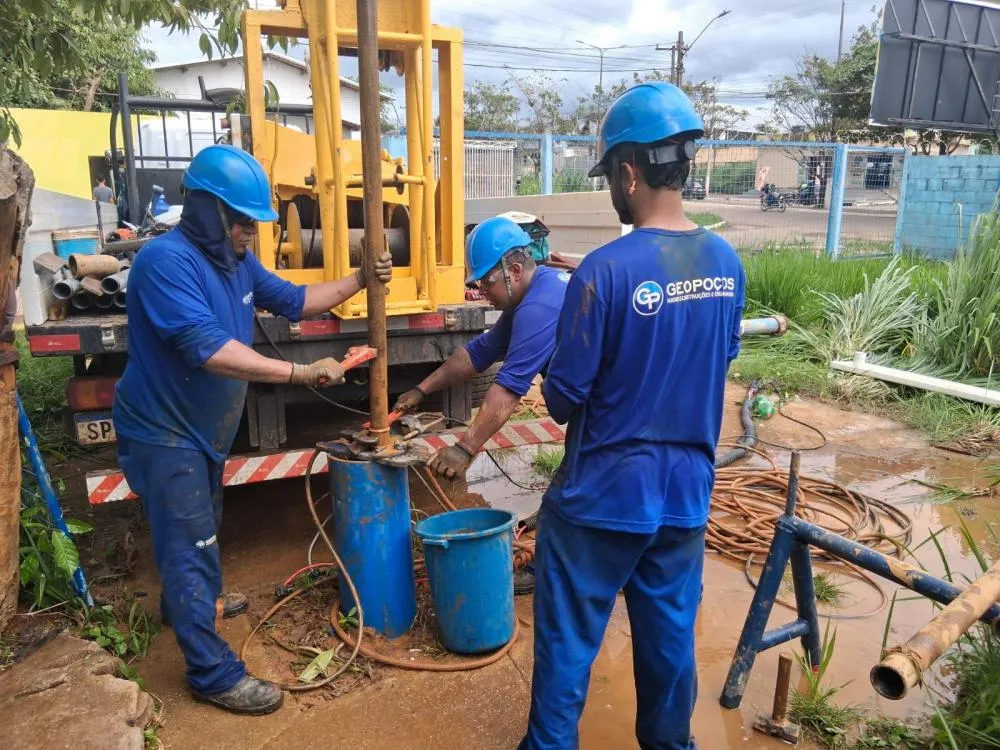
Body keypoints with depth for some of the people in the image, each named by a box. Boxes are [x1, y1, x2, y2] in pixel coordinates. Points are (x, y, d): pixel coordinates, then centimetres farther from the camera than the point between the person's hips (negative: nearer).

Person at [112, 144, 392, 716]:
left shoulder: (236, 260, 1)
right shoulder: (166, 260, -28)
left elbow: (292, 300, 12)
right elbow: (209, 348, -38)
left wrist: (358, 282, 2)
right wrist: (300, 372, -40)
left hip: (205, 428, 9)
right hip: (164, 432, -9)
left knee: (201, 532, 27)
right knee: (190, 545, -2)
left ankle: (192, 601, 53)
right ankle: (215, 674, 10)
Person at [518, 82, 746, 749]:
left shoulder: (607, 270, -21)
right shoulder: (727, 263, -1)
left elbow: (563, 398, -17)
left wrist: (566, 398, 5)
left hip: (605, 492, -6)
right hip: (687, 489, 6)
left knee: (568, 637, 12)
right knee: (671, 632, 21)